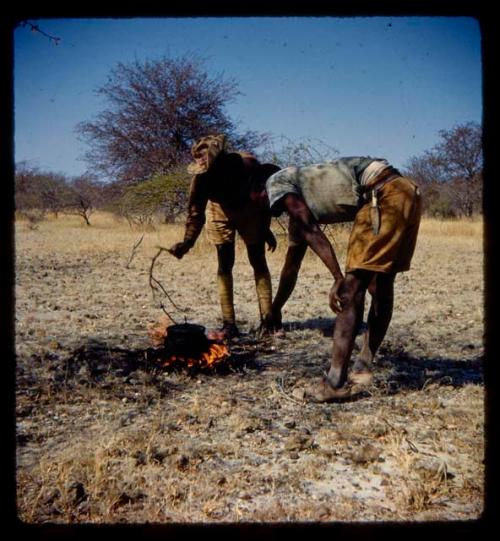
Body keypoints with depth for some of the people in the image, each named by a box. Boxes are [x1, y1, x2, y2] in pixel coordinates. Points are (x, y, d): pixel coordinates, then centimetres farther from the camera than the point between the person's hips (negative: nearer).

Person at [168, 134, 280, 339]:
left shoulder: (248, 164, -34)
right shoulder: (201, 178, -31)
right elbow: (195, 214, -26)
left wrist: (266, 229, -10)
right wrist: (187, 242, -43)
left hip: (249, 210, 0)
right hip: (220, 213, 0)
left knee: (258, 261, 0)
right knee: (224, 265, -5)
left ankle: (267, 319, 4)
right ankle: (229, 324, -4)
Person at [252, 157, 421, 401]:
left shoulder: (277, 182, 7)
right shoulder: (299, 207, 31)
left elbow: (313, 233, -9)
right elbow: (291, 265, 41)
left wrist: (339, 278, -13)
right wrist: (275, 310, 50)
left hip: (384, 194, -10)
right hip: (406, 192, 10)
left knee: (352, 287, -10)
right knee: (381, 285, 15)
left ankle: (336, 382, -8)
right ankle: (362, 368, 24)